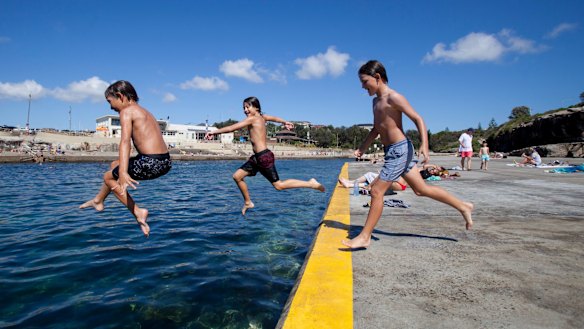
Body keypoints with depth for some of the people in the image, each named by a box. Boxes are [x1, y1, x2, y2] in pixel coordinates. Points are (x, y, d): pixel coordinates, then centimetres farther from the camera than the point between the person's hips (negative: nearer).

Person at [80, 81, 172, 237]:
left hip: (151, 163, -9)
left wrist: (123, 173, -33)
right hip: (165, 162, 9)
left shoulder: (126, 111, -4)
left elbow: (125, 141, -20)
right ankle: (98, 200, 47)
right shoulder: (143, 111, 22)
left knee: (108, 177, 17)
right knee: (115, 165, 30)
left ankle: (138, 212, 9)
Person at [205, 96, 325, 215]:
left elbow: (231, 128, -14)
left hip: (264, 157, -9)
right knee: (237, 176, 9)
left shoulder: (252, 118, -11)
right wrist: (285, 122, 51)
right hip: (257, 157, 9)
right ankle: (247, 202, 23)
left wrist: (214, 132, -8)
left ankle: (311, 183, 5)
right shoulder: (262, 117, 12)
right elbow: (274, 118, 32)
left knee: (278, 185, -3)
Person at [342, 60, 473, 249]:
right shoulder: (376, 101, 15)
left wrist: (424, 145, -26)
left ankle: (364, 237, 0)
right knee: (421, 189, 16)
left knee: (377, 191, -9)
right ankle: (463, 207, 31)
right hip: (393, 151, 9)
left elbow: (418, 119, -14)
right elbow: (376, 129, 22)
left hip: (400, 150, -9)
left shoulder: (393, 97, -12)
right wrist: (362, 148, 13)